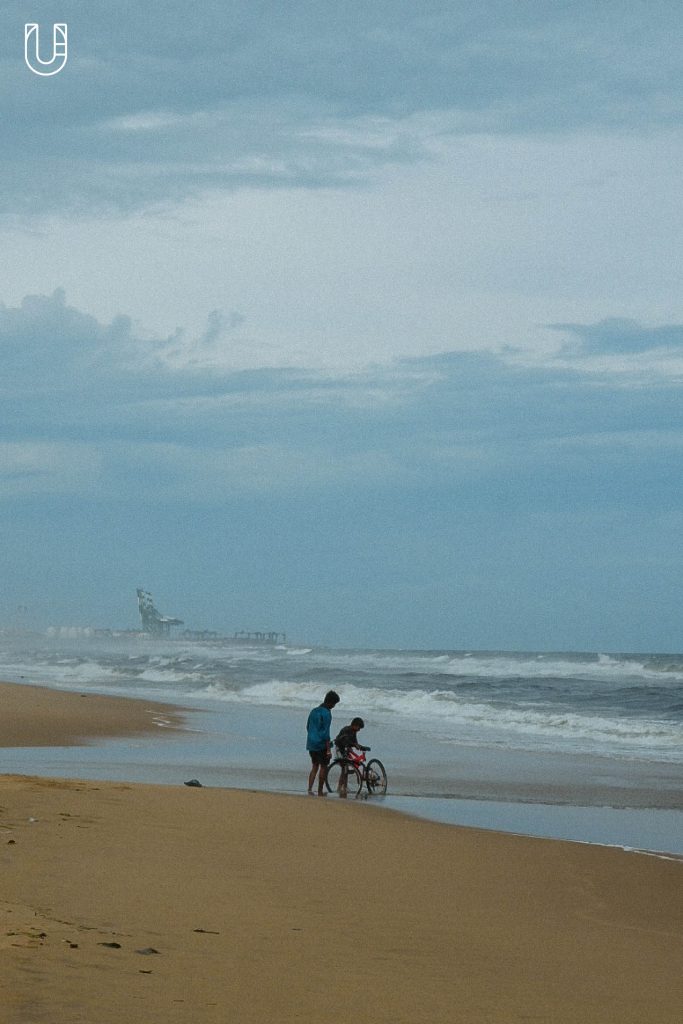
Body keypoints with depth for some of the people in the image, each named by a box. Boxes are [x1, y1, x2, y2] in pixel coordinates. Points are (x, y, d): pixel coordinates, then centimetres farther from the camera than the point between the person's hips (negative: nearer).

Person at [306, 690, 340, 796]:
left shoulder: (314, 711, 10)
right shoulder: (326, 713, -16)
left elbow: (308, 727, 19)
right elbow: (326, 733, -19)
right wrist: (328, 750, -17)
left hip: (311, 744, 7)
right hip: (321, 745, -7)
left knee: (314, 766, 15)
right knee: (323, 767, 6)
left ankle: (310, 789, 2)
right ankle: (320, 792, 11)